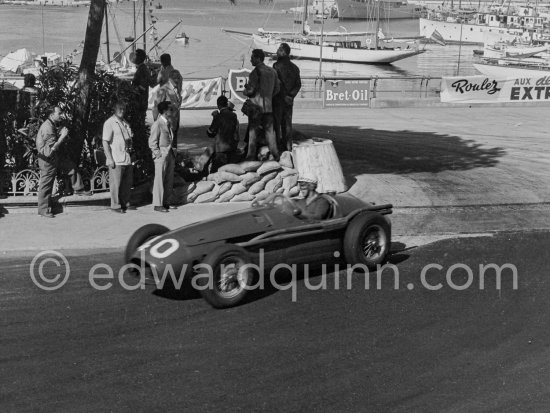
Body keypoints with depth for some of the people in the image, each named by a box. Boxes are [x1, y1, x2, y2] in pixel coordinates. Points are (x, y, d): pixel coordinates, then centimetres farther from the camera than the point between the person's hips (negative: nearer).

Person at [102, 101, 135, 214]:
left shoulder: (125, 123, 17)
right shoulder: (109, 123, -7)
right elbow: (105, 142, -11)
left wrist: (130, 138, 4)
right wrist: (110, 159, -17)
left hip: (127, 158, 7)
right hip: (116, 160, -7)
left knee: (127, 182, 11)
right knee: (116, 183, -3)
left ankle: (125, 203, 23)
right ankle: (115, 205, 5)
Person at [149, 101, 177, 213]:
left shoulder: (168, 123, 12)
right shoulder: (157, 124, -13)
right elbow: (152, 142, -12)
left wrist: (173, 155, 12)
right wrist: (158, 154, -14)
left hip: (169, 155, 8)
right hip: (161, 156, -8)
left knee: (169, 180, 11)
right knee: (159, 180, -2)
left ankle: (166, 202, 20)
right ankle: (157, 204, 3)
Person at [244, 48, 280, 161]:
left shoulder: (255, 72, -14)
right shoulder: (272, 71, 7)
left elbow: (251, 90, -15)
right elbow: (276, 89, 12)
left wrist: (246, 90, 6)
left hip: (256, 106, -6)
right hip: (268, 106, 6)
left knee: (253, 131, 2)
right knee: (269, 130, 11)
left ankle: (251, 155, 3)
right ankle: (275, 154, 8)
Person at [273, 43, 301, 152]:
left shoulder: (277, 65, -11)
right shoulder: (295, 67, 9)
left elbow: (278, 83, -17)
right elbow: (298, 84, 4)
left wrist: (285, 96, -8)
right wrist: (290, 95, -4)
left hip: (278, 99, -6)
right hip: (289, 101, 6)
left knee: (276, 123, -1)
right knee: (287, 124, 11)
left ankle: (276, 146, -3)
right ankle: (288, 147, 12)